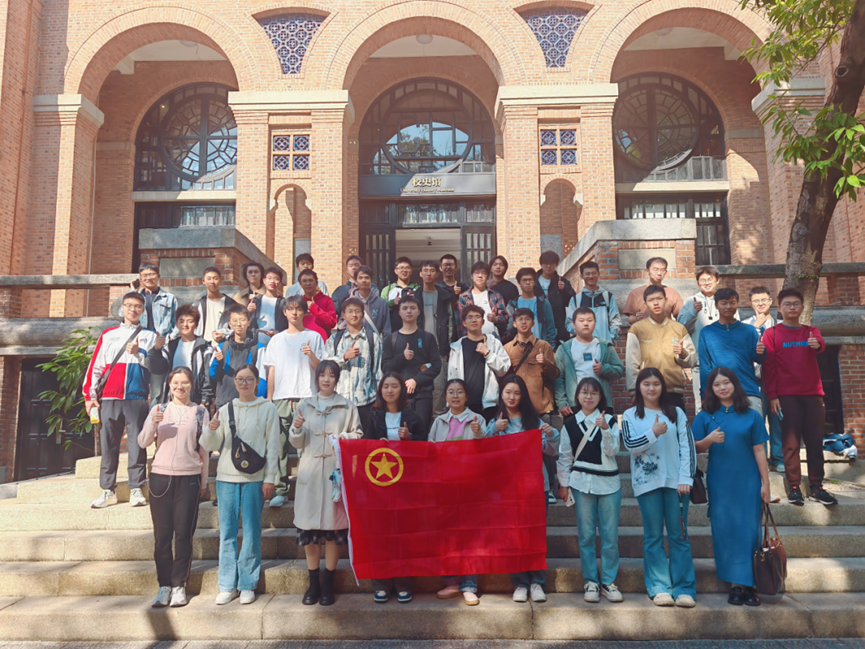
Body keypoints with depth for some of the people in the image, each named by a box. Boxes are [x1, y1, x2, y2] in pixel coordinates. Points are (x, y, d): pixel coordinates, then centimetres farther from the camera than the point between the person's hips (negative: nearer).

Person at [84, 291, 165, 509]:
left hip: (137, 397, -1)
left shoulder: (150, 336, 13)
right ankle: (108, 490, 9)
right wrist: (89, 395, 3)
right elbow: (95, 366, 11)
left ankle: (136, 489, 2)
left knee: (137, 443, -4)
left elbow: (156, 366, 3)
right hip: (109, 397, 2)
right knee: (108, 444, 2)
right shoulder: (108, 335, 16)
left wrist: (138, 354, -13)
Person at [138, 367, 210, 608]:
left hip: (189, 477, -1)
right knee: (162, 535, 3)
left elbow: (204, 449, 9)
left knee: (184, 534, 1)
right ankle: (164, 585, 14)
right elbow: (142, 443, 2)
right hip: (161, 476, 1)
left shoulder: (200, 412, 6)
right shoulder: (159, 409, 8)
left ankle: (179, 585, 12)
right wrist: (153, 423, -17)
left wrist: (204, 481, 8)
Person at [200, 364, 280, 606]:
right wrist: (211, 430, -11)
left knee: (251, 532, 1)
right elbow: (209, 447, 10)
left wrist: (269, 478, -4)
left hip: (254, 478, -2)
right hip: (226, 477, 2)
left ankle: (248, 584, 13)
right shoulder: (225, 410, 10)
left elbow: (272, 446, 2)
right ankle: (228, 585, 15)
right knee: (227, 531, 5)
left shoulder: (267, 409, 3)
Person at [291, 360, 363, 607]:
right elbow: (297, 443, 10)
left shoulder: (347, 407, 11)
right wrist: (297, 428, -9)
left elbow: (358, 436, 10)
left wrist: (345, 437, -9)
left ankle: (328, 583, 8)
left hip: (336, 470, -1)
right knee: (309, 523, 0)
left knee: (334, 523, -3)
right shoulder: (305, 405, 14)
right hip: (310, 470, 1)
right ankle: (313, 583, 13)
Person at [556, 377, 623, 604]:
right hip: (582, 483, 0)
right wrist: (564, 483, 4)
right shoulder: (570, 423, 7)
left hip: (609, 483, 0)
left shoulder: (609, 420, 5)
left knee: (610, 535, 1)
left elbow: (612, 451, -4)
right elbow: (565, 456, 9)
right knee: (586, 534, 3)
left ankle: (608, 581, 13)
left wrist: (605, 429, -18)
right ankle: (590, 581, 13)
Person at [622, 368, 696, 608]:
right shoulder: (630, 415, 8)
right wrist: (653, 433, -16)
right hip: (647, 482, 0)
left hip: (676, 481, 1)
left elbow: (687, 446, 5)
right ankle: (659, 588, 9)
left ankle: (684, 589, 8)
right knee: (653, 537, 3)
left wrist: (686, 478, -4)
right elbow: (630, 445, -3)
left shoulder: (676, 413, 10)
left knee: (679, 535, 3)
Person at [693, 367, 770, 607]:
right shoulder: (706, 416, 4)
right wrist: (709, 440, -16)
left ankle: (745, 584, 8)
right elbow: (695, 448, 4)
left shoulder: (751, 415, 2)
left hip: (748, 482, 0)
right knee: (725, 530, 2)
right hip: (719, 483, 1)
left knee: (748, 531, 0)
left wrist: (765, 483, 0)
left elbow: (759, 451, 3)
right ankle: (736, 583, 11)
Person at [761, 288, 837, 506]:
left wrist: (817, 344, -37)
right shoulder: (772, 333, 4)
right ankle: (794, 487, 4)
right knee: (791, 442, -2)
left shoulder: (811, 331, 12)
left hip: (813, 394, 3)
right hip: (787, 396, -3)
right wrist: (772, 396, -9)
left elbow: (821, 345, -12)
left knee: (815, 441, 4)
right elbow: (768, 366, -2)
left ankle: (817, 487, 11)